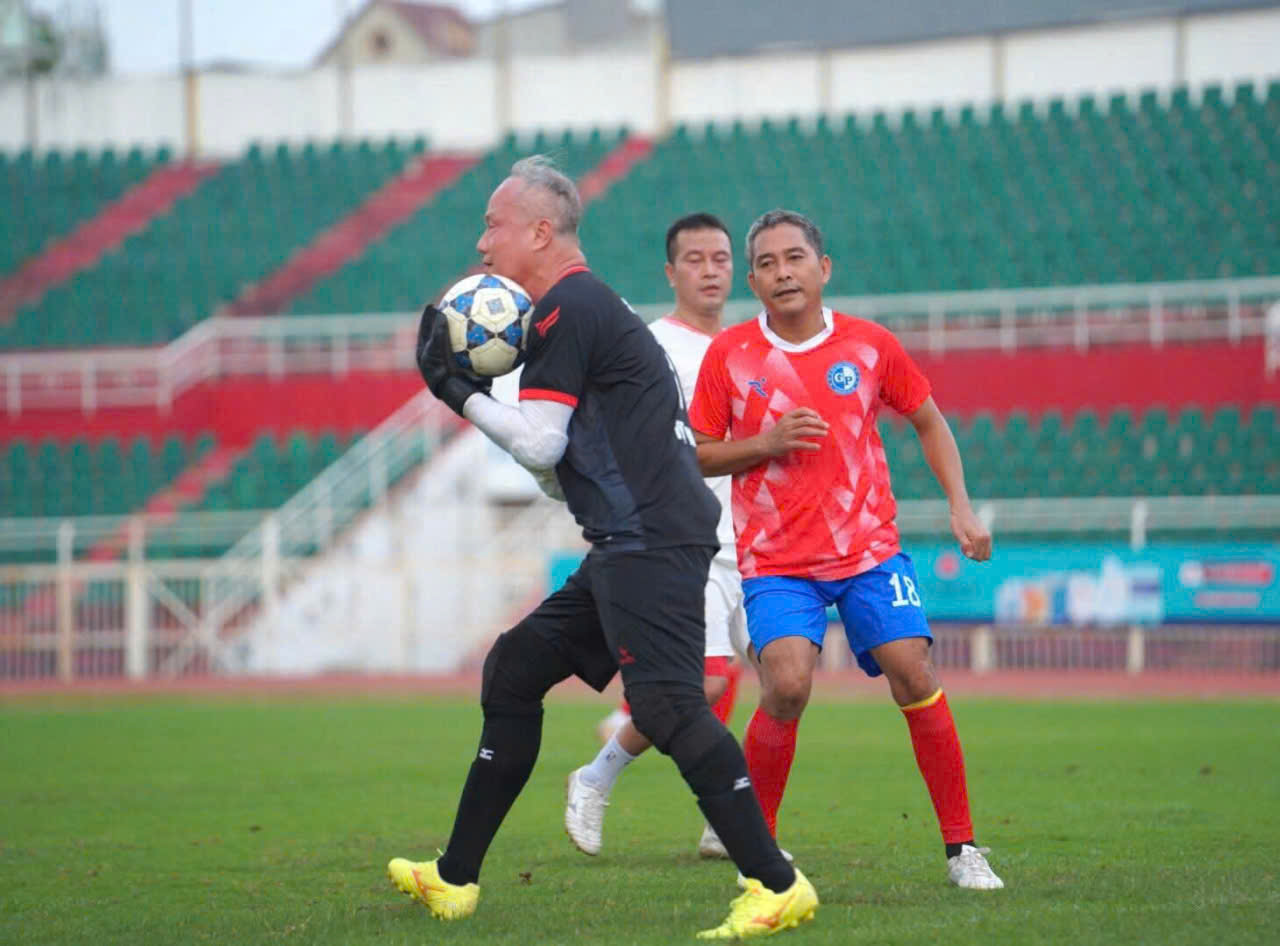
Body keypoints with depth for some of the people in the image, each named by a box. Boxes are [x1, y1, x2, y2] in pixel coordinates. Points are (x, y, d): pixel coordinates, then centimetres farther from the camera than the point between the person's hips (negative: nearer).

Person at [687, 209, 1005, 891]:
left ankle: (961, 848, 2)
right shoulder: (728, 355, -2)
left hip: (869, 547, 1)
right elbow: (697, 457, 5)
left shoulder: (870, 346, 1)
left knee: (915, 678, -11)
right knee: (787, 684, -21)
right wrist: (766, 443, -13)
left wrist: (960, 507, 3)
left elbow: (929, 423, 15)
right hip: (776, 560, -1)